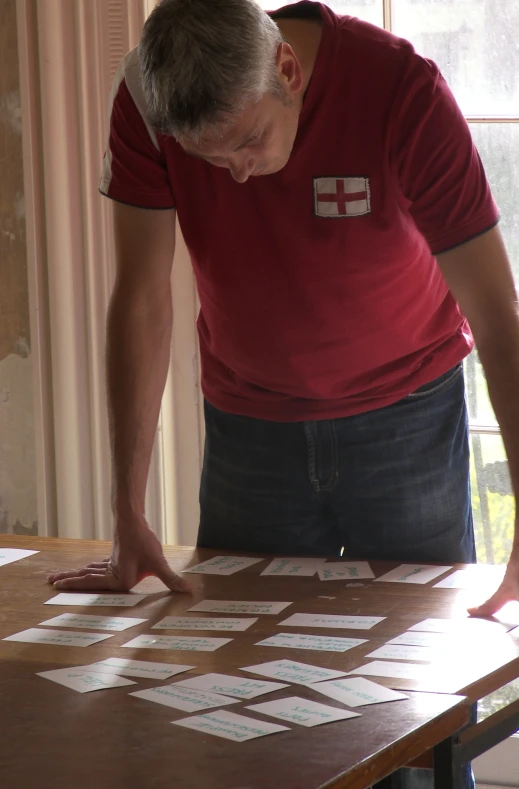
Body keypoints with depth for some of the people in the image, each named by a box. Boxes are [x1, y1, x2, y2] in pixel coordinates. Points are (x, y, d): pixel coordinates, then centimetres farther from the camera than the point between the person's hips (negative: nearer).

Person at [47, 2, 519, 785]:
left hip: (405, 414, -2)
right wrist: (129, 516, -15)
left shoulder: (403, 91, -26)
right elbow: (141, 300, -13)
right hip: (250, 421, 2)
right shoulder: (146, 101, -19)